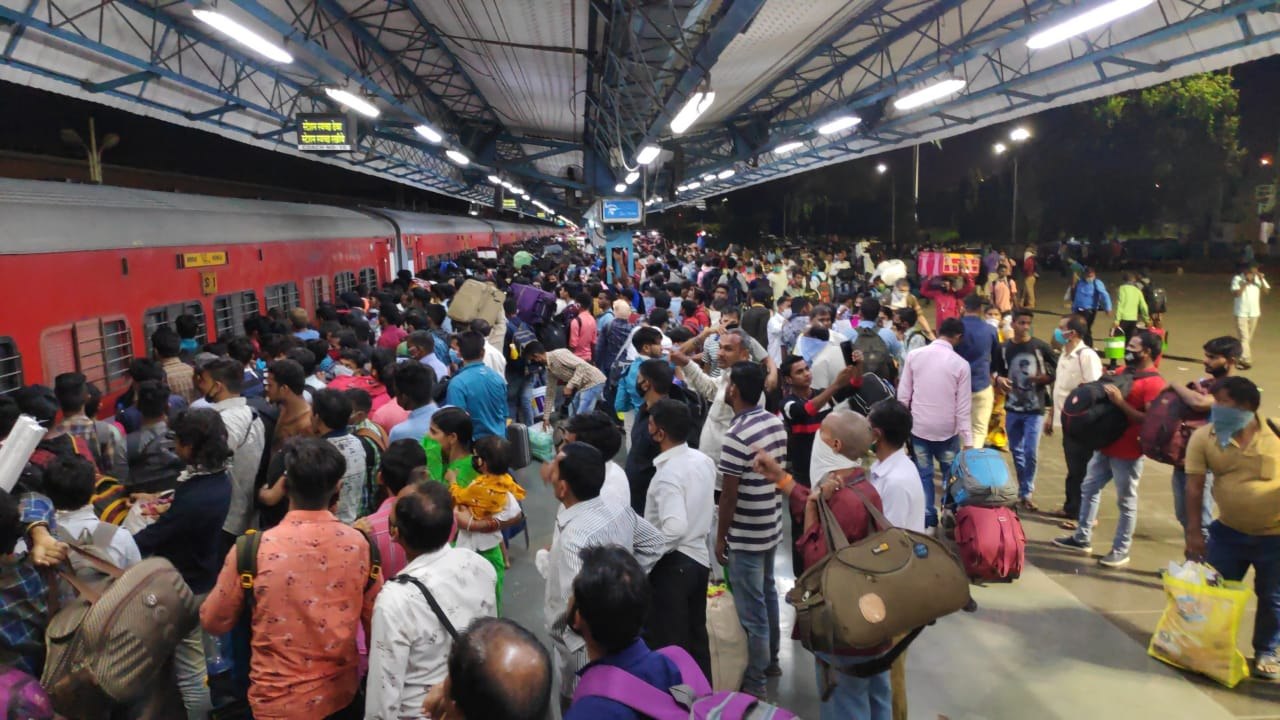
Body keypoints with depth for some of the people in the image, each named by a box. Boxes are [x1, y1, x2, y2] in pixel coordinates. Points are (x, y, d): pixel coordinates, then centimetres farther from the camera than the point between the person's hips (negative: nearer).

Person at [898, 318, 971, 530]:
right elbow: (963, 407, -10)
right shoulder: (960, 364, -10)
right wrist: (968, 441, -4)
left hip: (919, 427, 2)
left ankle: (928, 520, 13)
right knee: (951, 476, 14)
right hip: (947, 430, -2)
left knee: (923, 475, 10)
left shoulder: (914, 356, -4)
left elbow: (903, 395, -1)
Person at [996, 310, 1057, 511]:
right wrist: (999, 379, -11)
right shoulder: (1004, 348, 1)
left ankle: (1026, 493, 7)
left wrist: (1043, 378, -19)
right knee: (1016, 451, 13)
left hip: (1035, 408, -3)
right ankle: (1023, 489, 30)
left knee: (1031, 453, -6)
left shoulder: (1041, 347, -6)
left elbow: (1057, 369, -1)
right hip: (1012, 407, 3)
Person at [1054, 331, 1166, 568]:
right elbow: (1105, 395, 23)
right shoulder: (1123, 371, 10)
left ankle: (1121, 551, 15)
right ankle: (1082, 538, 29)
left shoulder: (1154, 383, -17)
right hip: (1105, 445, 9)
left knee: (1126, 502, 4)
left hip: (1127, 452, -9)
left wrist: (1120, 402, -28)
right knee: (1089, 489, 17)